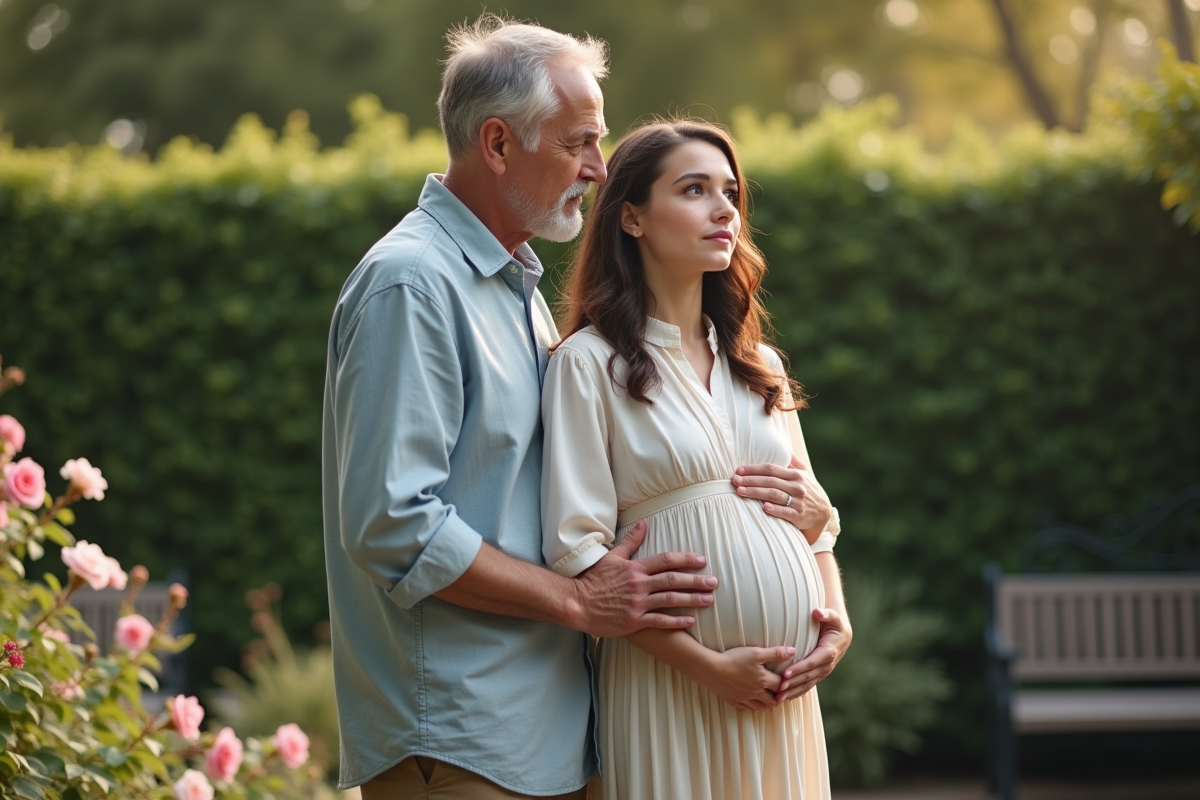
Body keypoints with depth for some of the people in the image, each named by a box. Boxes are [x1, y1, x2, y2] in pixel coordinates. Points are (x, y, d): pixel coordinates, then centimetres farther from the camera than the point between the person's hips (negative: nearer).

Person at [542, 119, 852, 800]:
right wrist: (707, 664, -15)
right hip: (672, 683, -5)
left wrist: (838, 619, -1)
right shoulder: (590, 362, -4)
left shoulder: (759, 365, 15)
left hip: (785, 688, 5)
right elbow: (578, 549, -11)